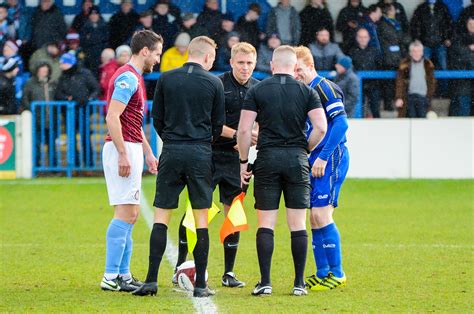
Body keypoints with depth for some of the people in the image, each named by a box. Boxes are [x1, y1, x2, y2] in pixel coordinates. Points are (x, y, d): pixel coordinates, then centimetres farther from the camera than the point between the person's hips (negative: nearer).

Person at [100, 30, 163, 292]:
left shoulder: (134, 78, 19)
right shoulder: (127, 78, -13)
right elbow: (112, 117, -22)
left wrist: (148, 153, 25)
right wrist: (123, 154, -24)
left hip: (130, 150, 11)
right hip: (123, 150, -11)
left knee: (130, 214, 11)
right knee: (126, 213, -11)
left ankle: (123, 274, 13)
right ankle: (111, 277, -11)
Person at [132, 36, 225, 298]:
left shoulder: (166, 79, 3)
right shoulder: (214, 83, 0)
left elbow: (156, 118, 7)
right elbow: (218, 123, 7)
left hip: (171, 151, 1)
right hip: (201, 153, -1)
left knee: (161, 217, 4)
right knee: (201, 218, 5)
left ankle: (151, 280, -5)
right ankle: (200, 284, 4)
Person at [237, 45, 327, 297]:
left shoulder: (256, 91, 2)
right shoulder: (307, 92, 4)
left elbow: (244, 129, -4)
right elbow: (321, 127, -6)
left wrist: (243, 162, 5)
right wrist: (306, 150, 9)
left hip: (267, 159, -1)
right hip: (297, 160, 1)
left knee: (266, 223, 3)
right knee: (298, 224, 5)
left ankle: (265, 282, -1)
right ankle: (299, 283, 4)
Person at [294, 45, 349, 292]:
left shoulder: (325, 88, -9)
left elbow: (341, 123, -18)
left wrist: (323, 157, -20)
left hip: (331, 159, -9)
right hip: (314, 160, 9)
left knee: (321, 215, -12)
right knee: (315, 219, 9)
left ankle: (337, 274, -7)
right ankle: (322, 274, 15)